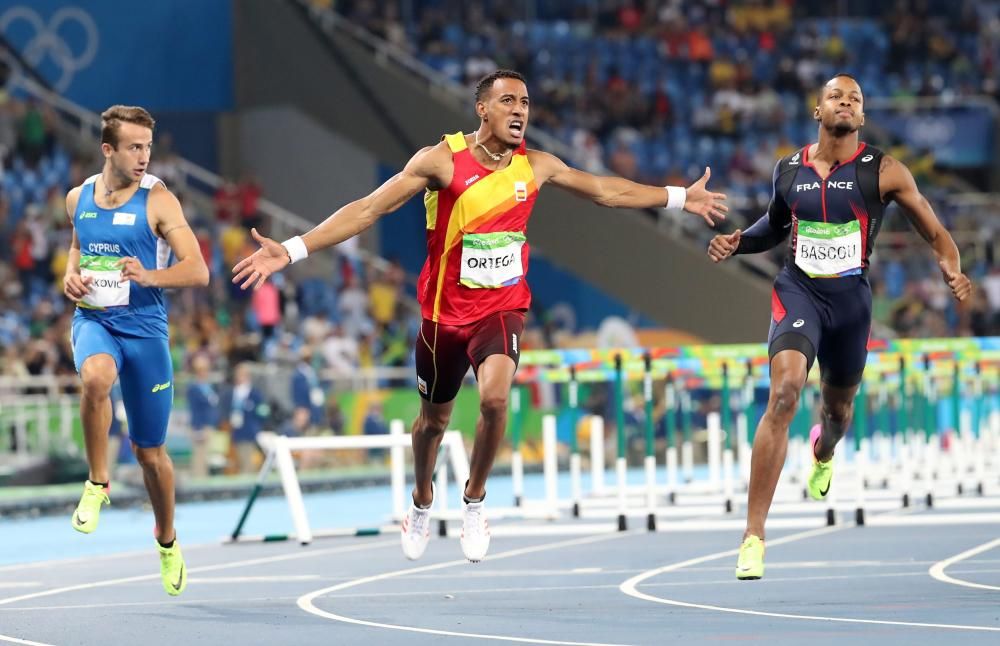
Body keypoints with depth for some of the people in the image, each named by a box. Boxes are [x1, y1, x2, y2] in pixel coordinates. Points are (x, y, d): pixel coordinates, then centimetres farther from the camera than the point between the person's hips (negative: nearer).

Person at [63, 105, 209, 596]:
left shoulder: (157, 200, -7)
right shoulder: (78, 198, 5)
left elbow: (198, 272, -12)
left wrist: (149, 276, -30)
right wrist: (71, 275, 5)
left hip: (144, 327, -2)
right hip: (93, 319, 2)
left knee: (150, 450, 7)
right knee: (96, 377, -36)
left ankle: (167, 540, 32)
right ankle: (98, 483, -17)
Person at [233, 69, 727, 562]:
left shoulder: (536, 166, -2)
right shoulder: (442, 160, -13)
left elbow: (607, 191, 14)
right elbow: (368, 209, -16)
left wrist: (681, 198, 19)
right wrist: (291, 250, -23)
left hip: (502, 310, 1)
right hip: (445, 312, -1)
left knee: (495, 397, -26)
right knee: (434, 419, 14)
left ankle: (474, 500, -2)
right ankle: (422, 505, 44)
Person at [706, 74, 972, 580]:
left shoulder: (883, 172, -4)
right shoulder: (788, 170, 3)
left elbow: (935, 234, 0)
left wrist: (952, 272, -21)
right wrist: (738, 243, 3)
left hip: (851, 297, 1)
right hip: (798, 290, -1)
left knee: (838, 408, 21)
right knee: (784, 393, -26)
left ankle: (822, 453, 65)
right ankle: (753, 535, -27)